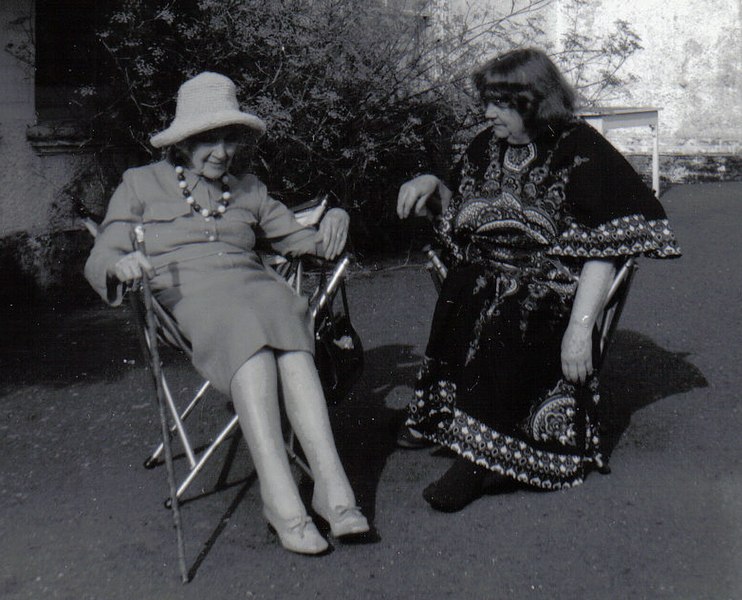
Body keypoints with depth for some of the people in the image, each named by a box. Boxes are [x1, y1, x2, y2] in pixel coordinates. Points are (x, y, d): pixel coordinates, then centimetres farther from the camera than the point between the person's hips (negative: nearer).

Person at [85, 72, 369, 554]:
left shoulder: (248, 190, 30)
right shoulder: (141, 184, 20)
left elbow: (298, 237, 28)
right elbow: (99, 261, 11)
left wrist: (333, 224, 5)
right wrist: (121, 265, -15)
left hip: (254, 284, 3)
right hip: (185, 294, -3)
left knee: (291, 328, -35)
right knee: (250, 340, -39)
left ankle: (332, 486, -45)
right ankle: (282, 498, -48)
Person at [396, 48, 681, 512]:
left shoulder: (580, 151, -6)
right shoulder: (487, 147, 13)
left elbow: (603, 251, -12)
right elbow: (457, 214, 27)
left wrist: (580, 326, -22)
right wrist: (432, 188, 5)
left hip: (551, 287, -5)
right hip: (484, 278, 5)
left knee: (504, 323, -33)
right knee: (458, 307, -27)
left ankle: (477, 456, -23)